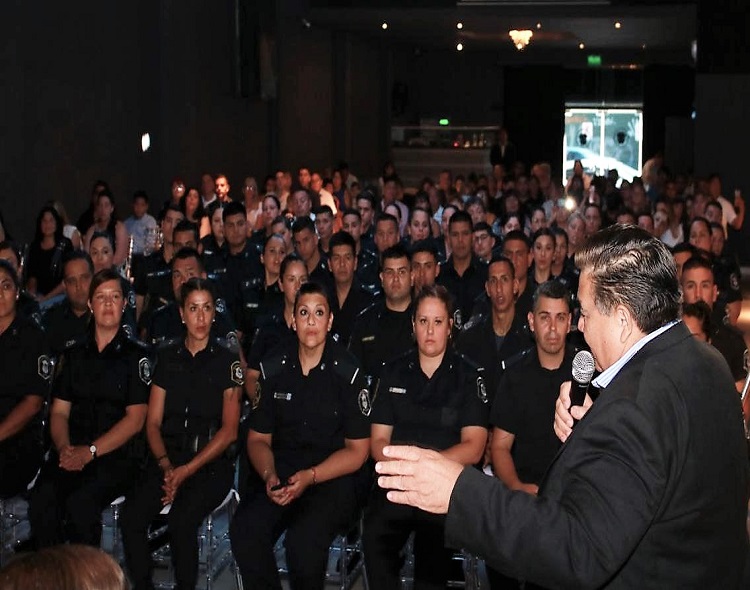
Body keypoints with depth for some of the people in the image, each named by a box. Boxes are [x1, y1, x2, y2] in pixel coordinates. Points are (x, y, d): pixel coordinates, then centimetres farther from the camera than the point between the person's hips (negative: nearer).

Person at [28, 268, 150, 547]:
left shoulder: (136, 355, 4)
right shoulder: (74, 354, 18)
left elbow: (135, 418, -3)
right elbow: (59, 410, 14)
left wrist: (90, 451, -13)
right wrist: (64, 447, -7)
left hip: (117, 454, -3)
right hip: (72, 452, 3)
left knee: (80, 503, -32)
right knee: (41, 500, -27)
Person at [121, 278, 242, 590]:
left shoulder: (227, 361, 2)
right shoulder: (167, 357, 13)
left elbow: (229, 430, -2)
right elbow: (153, 422, 11)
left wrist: (187, 470, -12)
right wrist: (165, 465, -8)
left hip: (212, 462, -3)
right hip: (168, 457, 3)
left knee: (181, 520, -31)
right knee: (131, 517, -24)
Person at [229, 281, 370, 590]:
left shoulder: (347, 372, -4)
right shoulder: (274, 369, 7)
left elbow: (357, 450, -2)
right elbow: (258, 438, 13)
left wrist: (310, 477, -15)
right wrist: (269, 475, -8)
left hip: (332, 477, -3)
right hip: (281, 472, 3)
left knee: (304, 539, -33)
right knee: (244, 529, -27)